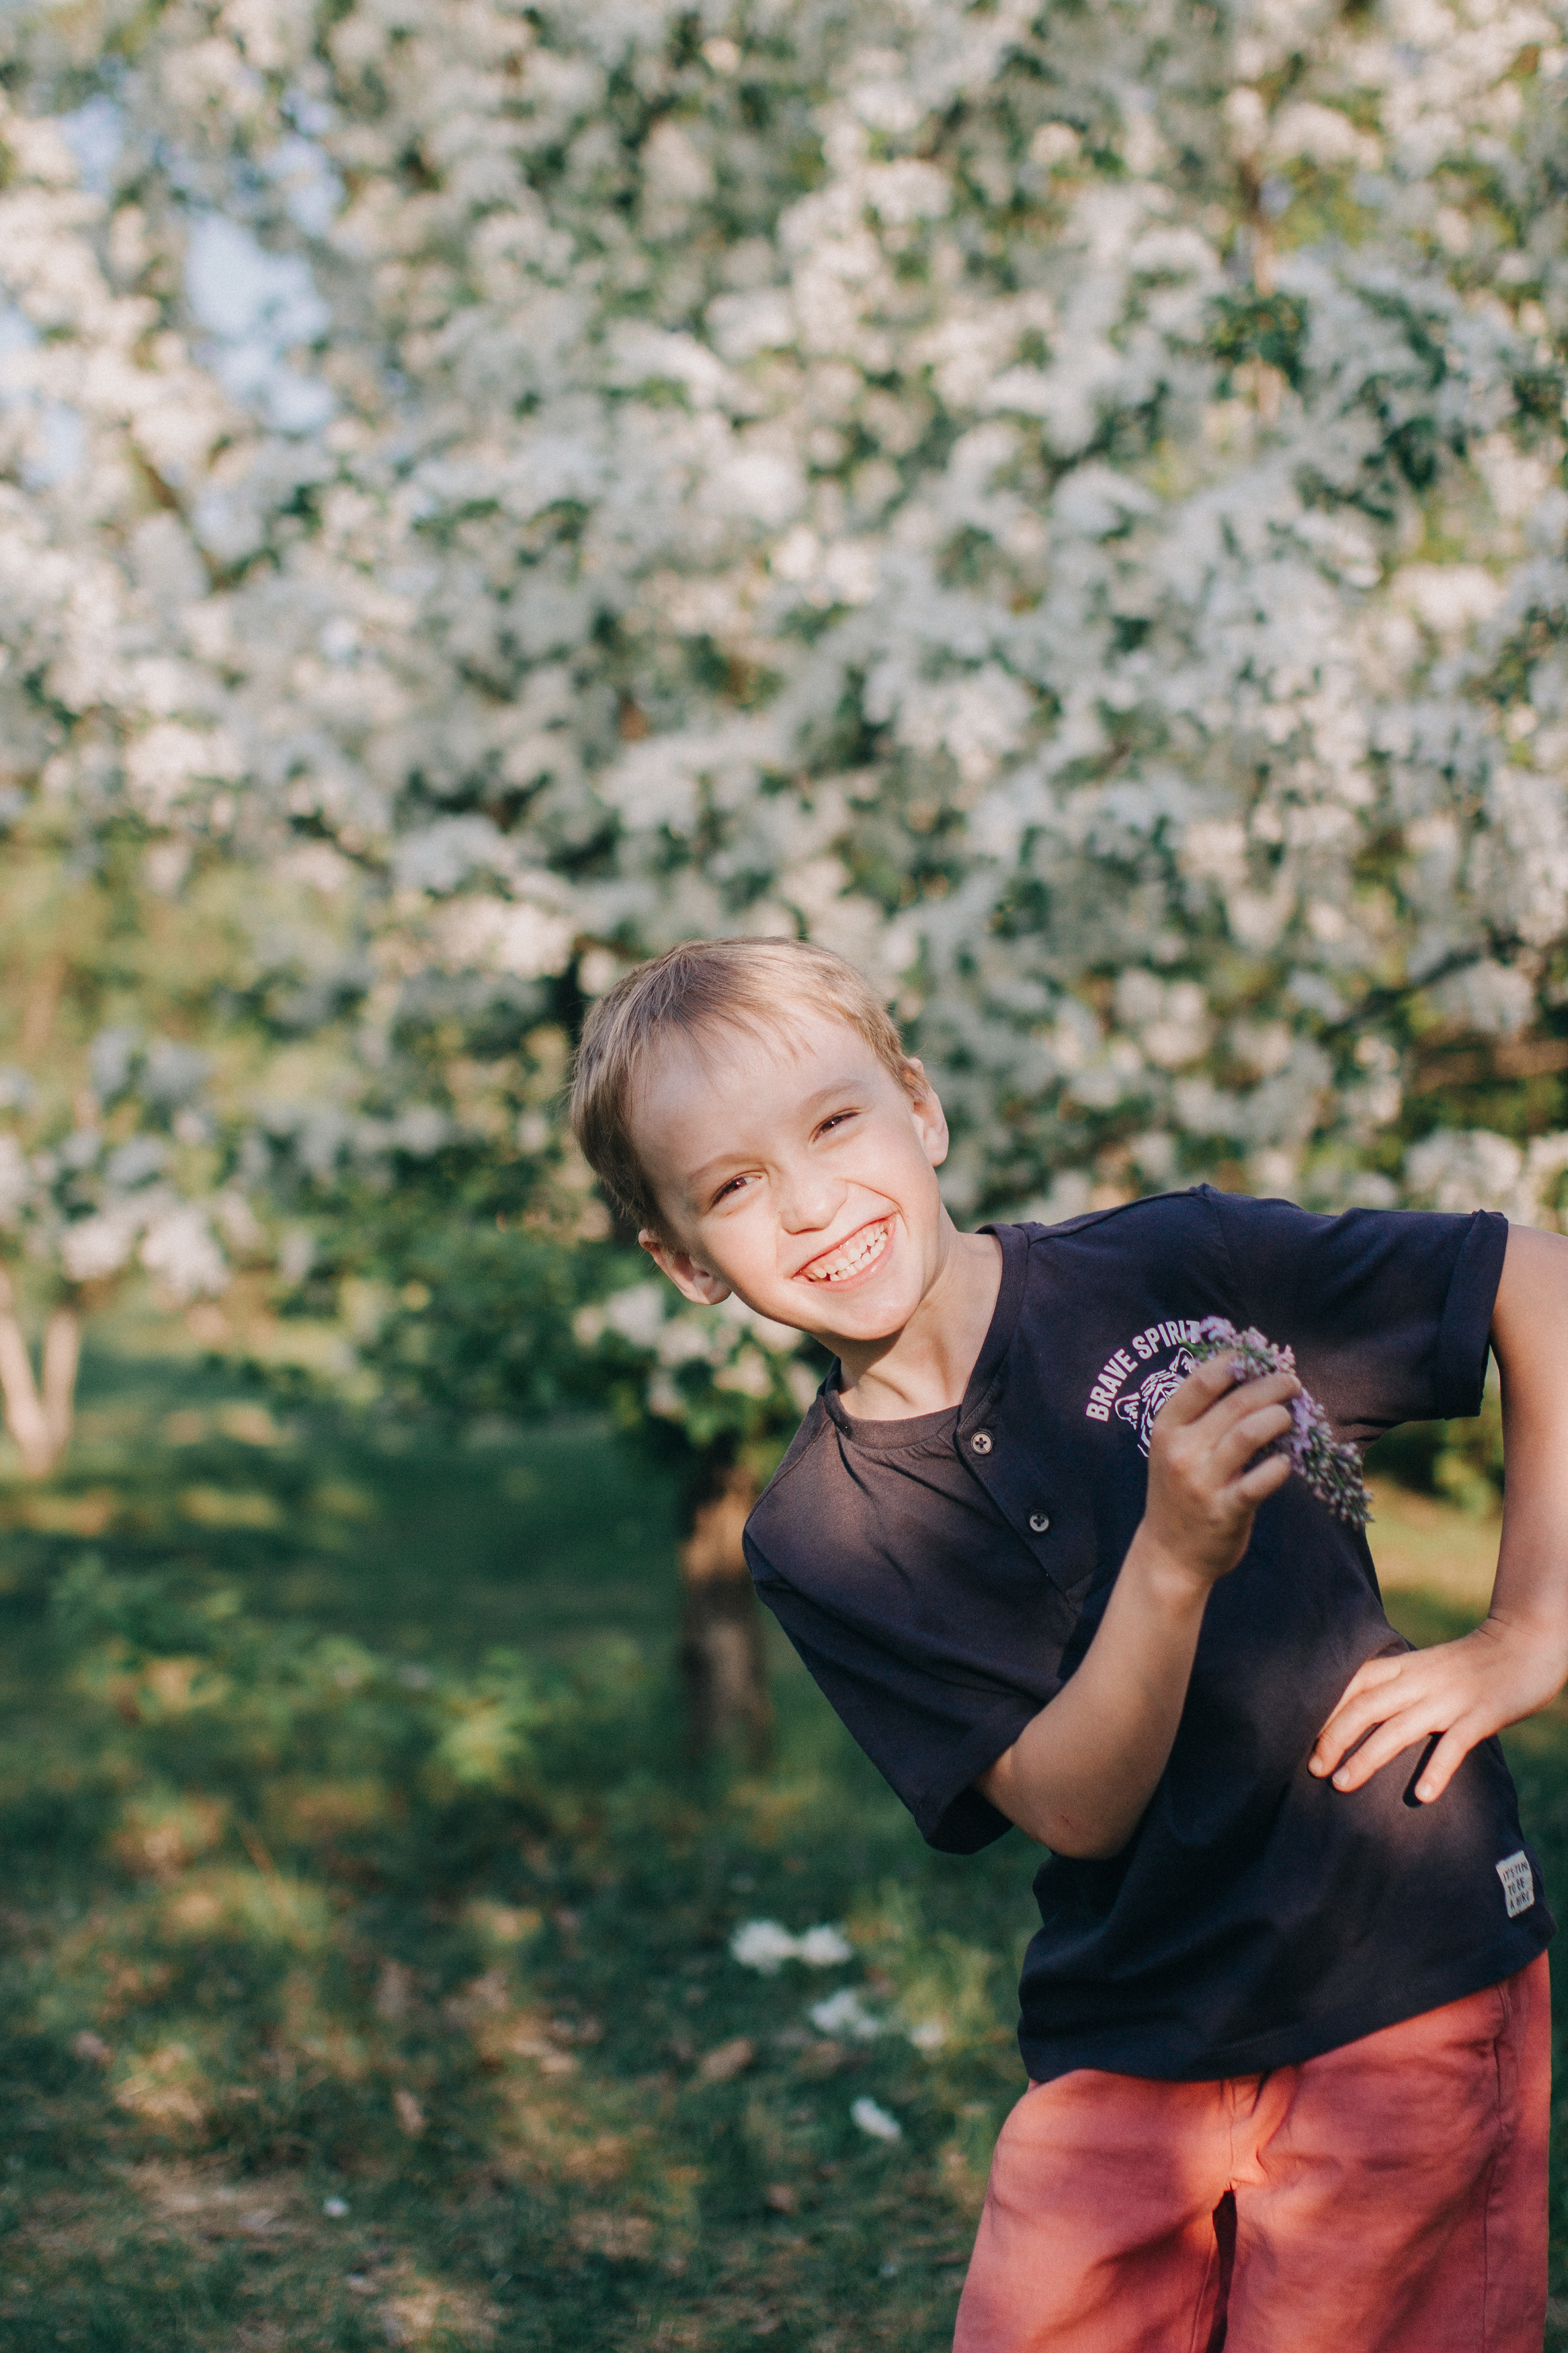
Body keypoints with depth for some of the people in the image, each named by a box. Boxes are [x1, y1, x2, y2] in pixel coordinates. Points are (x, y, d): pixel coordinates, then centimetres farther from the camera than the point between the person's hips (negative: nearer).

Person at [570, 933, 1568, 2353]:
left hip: (1406, 1981, -2)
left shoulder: (1171, 1269, -10)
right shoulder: (819, 1540, -6)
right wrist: (1174, 1559, -30)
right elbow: (1076, 1808, -14)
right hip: (1122, 2059, 2)